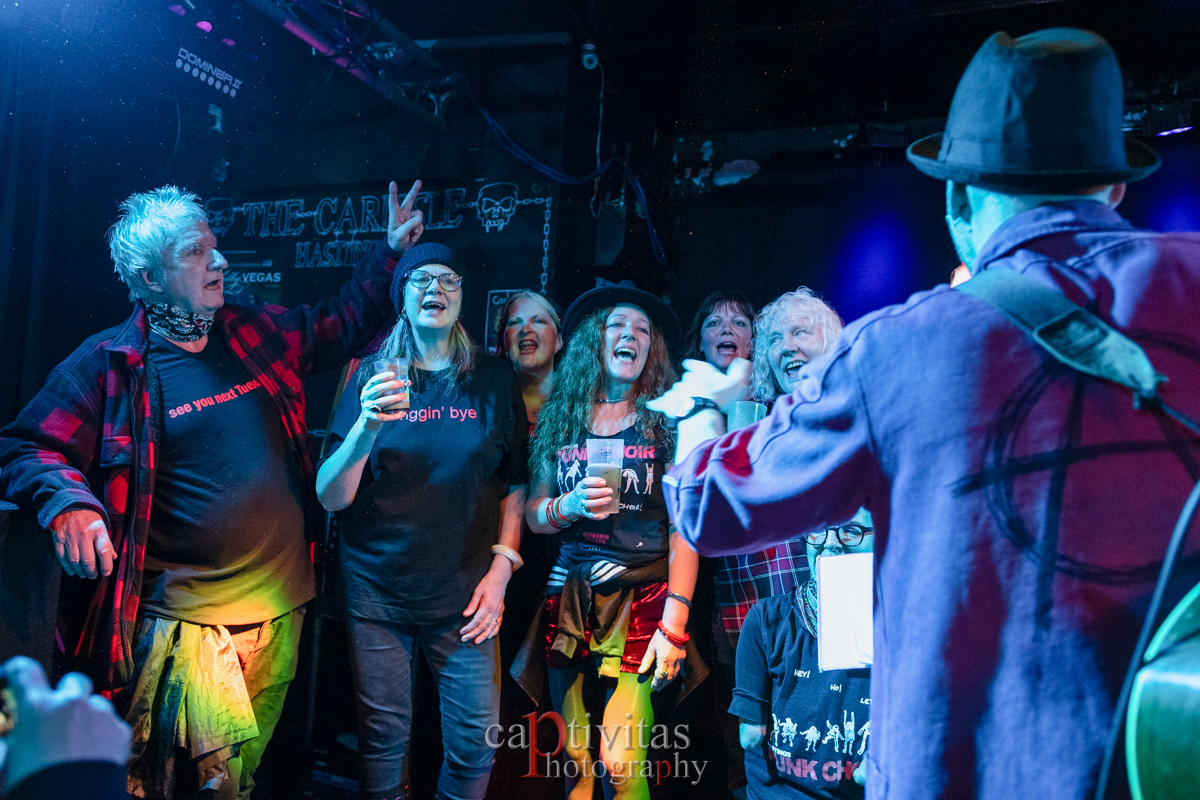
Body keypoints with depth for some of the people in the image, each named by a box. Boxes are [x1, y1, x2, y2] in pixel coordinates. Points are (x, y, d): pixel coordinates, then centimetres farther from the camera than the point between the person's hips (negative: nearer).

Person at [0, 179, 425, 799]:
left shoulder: (258, 334, 8)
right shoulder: (110, 363, -7)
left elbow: (341, 324, 22)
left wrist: (390, 252, 17)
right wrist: (66, 502, -27)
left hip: (281, 608, 5)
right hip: (186, 623, -5)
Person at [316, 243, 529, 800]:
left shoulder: (494, 382, 3)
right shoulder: (372, 379, 0)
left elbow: (514, 485, 8)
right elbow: (330, 499, -6)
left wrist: (501, 567, -2)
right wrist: (365, 429, -22)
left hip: (463, 596, 1)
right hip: (376, 592, 0)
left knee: (476, 740, 2)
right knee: (383, 735, 7)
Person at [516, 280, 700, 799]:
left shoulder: (667, 422, 2)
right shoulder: (561, 420, 11)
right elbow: (533, 515, 13)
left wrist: (674, 625, -12)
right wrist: (571, 505, -9)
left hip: (640, 598, -3)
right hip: (569, 599, 3)